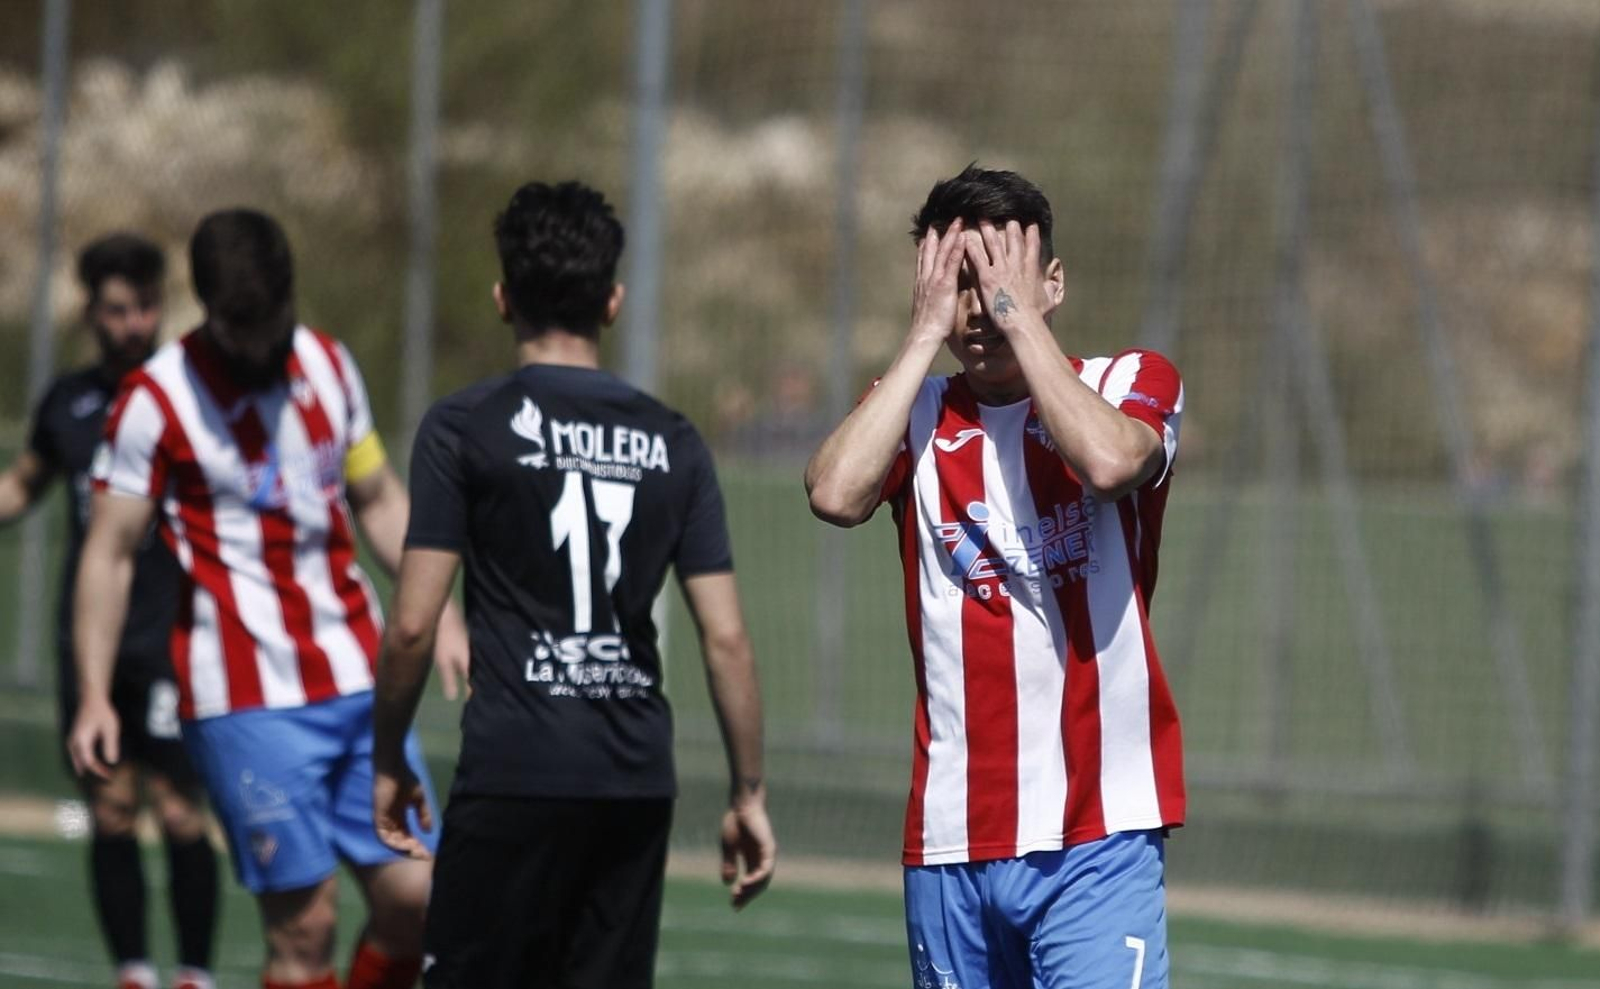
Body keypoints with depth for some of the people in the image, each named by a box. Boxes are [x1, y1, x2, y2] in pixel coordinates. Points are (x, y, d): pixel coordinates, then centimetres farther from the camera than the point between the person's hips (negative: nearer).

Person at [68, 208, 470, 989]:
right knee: (303, 923, -9)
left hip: (358, 681, 5)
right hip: (247, 701, -5)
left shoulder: (328, 364, 10)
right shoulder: (157, 397, -6)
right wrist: (94, 696, -10)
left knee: (413, 896, -2)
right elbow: (110, 551, -4)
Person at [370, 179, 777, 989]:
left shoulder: (463, 429, -3)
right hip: (637, 783, 4)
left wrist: (387, 759, 7)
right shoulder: (672, 443, 8)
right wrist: (748, 793, 11)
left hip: (515, 771, -4)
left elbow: (413, 625, -6)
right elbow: (726, 638, 5)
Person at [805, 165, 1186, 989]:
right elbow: (835, 493, -11)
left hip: (1098, 836, -4)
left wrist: (1020, 314, -13)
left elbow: (1107, 462, -21)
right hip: (950, 839, 4)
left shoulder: (1131, 385, 2)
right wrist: (923, 334, -6)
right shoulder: (914, 414, 10)